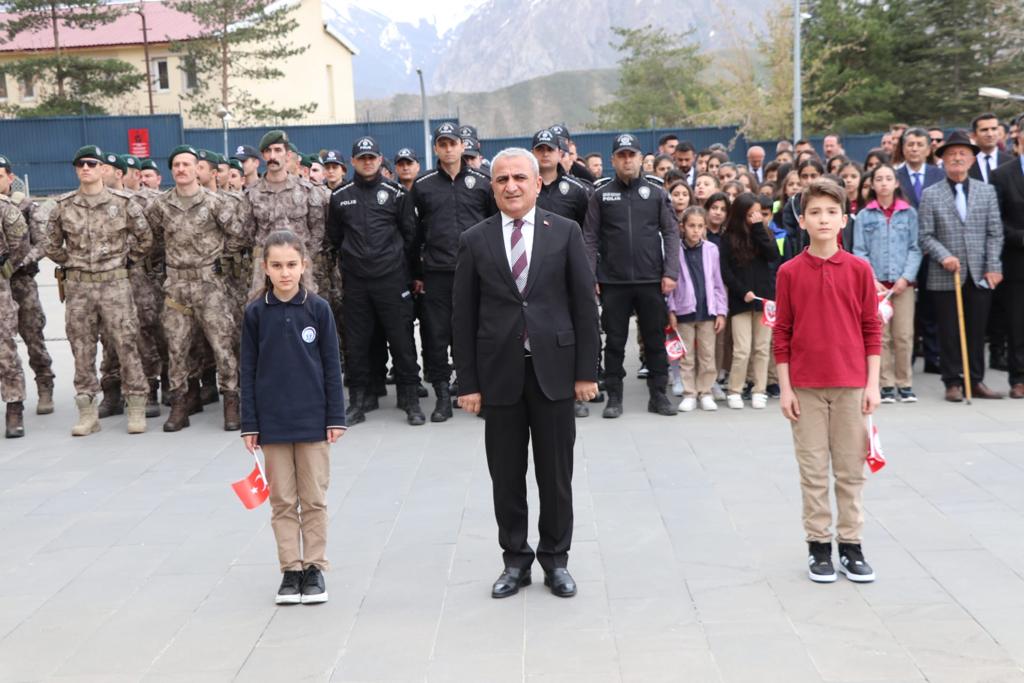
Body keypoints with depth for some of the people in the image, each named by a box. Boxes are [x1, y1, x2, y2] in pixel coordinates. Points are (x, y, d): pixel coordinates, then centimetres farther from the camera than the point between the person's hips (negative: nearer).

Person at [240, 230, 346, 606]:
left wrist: (336, 417, -3)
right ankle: (290, 569, 19)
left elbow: (331, 365, 0)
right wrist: (250, 424, -1)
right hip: (272, 420, 1)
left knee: (314, 499, 7)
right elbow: (248, 370, 2)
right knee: (282, 500, 9)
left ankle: (314, 567, 19)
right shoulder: (255, 312, -1)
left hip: (313, 419, -1)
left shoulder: (318, 308, -3)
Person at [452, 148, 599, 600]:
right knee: (506, 475, 8)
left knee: (556, 474, 8)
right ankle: (515, 560, 23)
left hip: (554, 369, 0)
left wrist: (587, 370, -3)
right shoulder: (474, 241, 4)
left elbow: (584, 304, 1)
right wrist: (467, 382, -1)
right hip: (499, 374, 1)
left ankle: (556, 559, 24)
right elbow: (464, 315, 3)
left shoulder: (565, 233, 3)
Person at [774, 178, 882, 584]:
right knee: (813, 470, 6)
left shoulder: (859, 269, 0)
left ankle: (851, 546, 18)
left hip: (851, 385, 1)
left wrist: (872, 384, -2)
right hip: (806, 386, -1)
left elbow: (871, 329, 3)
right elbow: (782, 333, 1)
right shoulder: (789, 272, -1)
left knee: (851, 470, 8)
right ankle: (818, 546, 16)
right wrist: (785, 388, -3)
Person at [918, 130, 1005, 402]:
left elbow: (995, 233, 7)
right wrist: (944, 257, -15)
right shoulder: (930, 195, 3)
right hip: (945, 276, -2)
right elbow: (925, 235, -1)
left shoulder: (987, 191, 11)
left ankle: (976, 381, 15)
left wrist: (993, 267, -2)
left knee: (976, 331, 6)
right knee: (949, 332, 1)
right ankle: (953, 383, 10)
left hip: (980, 275, 2)